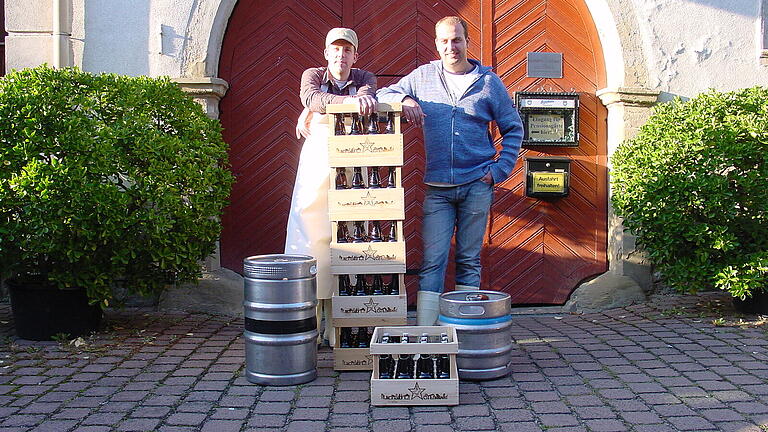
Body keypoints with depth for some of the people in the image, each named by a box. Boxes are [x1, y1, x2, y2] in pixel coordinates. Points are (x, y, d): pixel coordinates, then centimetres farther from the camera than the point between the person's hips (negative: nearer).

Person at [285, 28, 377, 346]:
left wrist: (315, 110, -22)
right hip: (316, 162, 0)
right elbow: (311, 97, -13)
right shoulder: (313, 76, 11)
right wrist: (350, 100, -30)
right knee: (309, 233, -7)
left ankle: (337, 328, 0)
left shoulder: (365, 79, 13)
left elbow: (368, 93, -11)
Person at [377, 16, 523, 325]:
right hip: (437, 187, 0)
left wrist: (500, 170, 1)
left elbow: (513, 129, 12)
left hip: (477, 186, 0)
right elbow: (382, 95, 13)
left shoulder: (489, 81, 7)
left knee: (469, 260, 6)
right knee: (432, 261, -5)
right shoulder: (423, 76, 9)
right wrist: (403, 100, -10)